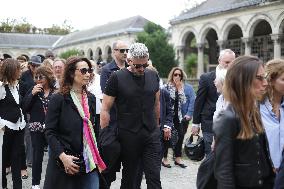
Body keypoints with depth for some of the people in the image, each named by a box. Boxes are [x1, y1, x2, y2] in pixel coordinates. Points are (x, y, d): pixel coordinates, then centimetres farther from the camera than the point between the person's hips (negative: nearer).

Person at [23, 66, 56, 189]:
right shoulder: (33, 90, 3)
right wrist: (32, 94, -13)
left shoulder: (56, 91, -3)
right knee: (37, 155, 6)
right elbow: (25, 107, -4)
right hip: (37, 128, 1)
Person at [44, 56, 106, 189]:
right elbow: (49, 132, -9)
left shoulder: (91, 98, 9)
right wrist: (63, 156, -19)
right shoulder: (58, 99, -6)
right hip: (64, 164, -4)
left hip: (89, 163, 4)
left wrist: (98, 157, 7)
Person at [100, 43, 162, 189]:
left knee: (154, 177, 2)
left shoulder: (153, 76, 6)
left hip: (152, 135, 3)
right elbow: (105, 109, -6)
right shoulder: (117, 78, -7)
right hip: (128, 137, -3)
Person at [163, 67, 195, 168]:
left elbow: (192, 101, -3)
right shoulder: (167, 87, -2)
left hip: (182, 117, 2)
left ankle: (178, 158, 21)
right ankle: (164, 158, 14)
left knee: (180, 137, 8)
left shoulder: (188, 88, 1)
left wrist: (189, 114, -10)